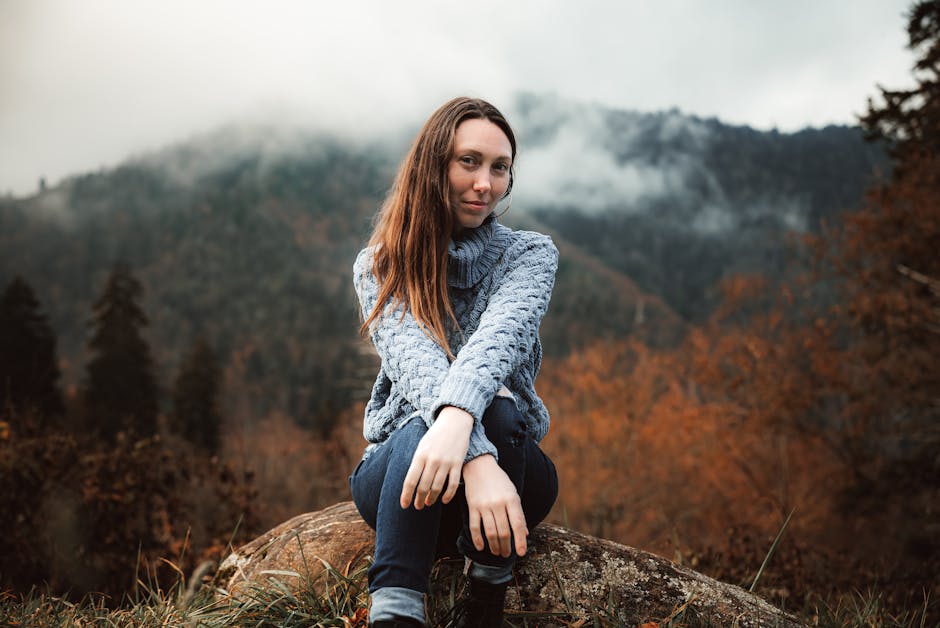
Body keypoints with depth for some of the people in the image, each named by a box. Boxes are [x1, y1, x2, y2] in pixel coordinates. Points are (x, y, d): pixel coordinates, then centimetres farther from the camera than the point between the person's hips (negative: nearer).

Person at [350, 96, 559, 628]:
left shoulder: (530, 254, 0)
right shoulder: (379, 267, -1)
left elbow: (501, 333, -23)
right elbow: (414, 361, -20)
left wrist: (459, 415, -45)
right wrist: (476, 459, -39)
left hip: (512, 460, 1)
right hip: (395, 473, 0)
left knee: (495, 406, -33)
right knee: (423, 429, -35)